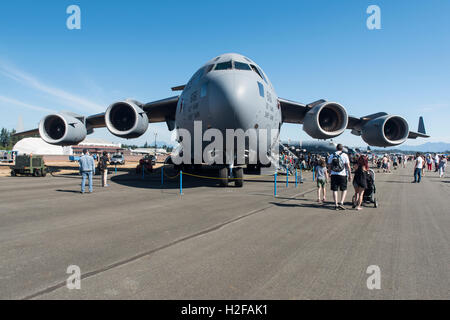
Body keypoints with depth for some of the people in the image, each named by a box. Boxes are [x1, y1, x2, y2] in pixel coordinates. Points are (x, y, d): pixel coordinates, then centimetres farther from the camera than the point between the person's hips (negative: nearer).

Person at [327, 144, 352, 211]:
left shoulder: (331, 156, 6)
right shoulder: (344, 155, -3)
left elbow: (329, 166, 10)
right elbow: (348, 166, -5)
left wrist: (330, 173, 25)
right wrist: (350, 175, 0)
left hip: (334, 175, 3)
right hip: (342, 175, -2)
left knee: (334, 190, 7)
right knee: (344, 190, 10)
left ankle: (336, 205, 8)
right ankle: (341, 203, -3)